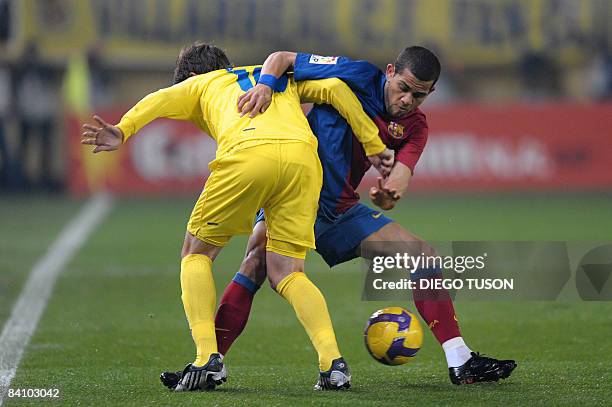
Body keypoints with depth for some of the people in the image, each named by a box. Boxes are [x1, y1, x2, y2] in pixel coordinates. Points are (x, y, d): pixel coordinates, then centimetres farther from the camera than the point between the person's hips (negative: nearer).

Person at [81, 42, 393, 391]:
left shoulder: (201, 84, 32)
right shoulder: (284, 79, 41)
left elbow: (160, 100, 11)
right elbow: (335, 88, 27)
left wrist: (122, 131, -6)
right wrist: (373, 146, 26)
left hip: (248, 154, -3)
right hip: (303, 156, 3)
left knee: (196, 254, 16)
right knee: (286, 273, 11)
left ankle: (208, 358, 0)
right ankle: (333, 362, -9)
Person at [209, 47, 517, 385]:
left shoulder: (414, 126, 3)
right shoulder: (355, 75, -11)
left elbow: (399, 180, -11)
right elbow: (282, 58, -8)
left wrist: (388, 194, -35)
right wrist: (264, 84, -29)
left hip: (343, 211, 6)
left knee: (423, 254, -1)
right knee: (258, 261, -31)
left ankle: (460, 362, 4)